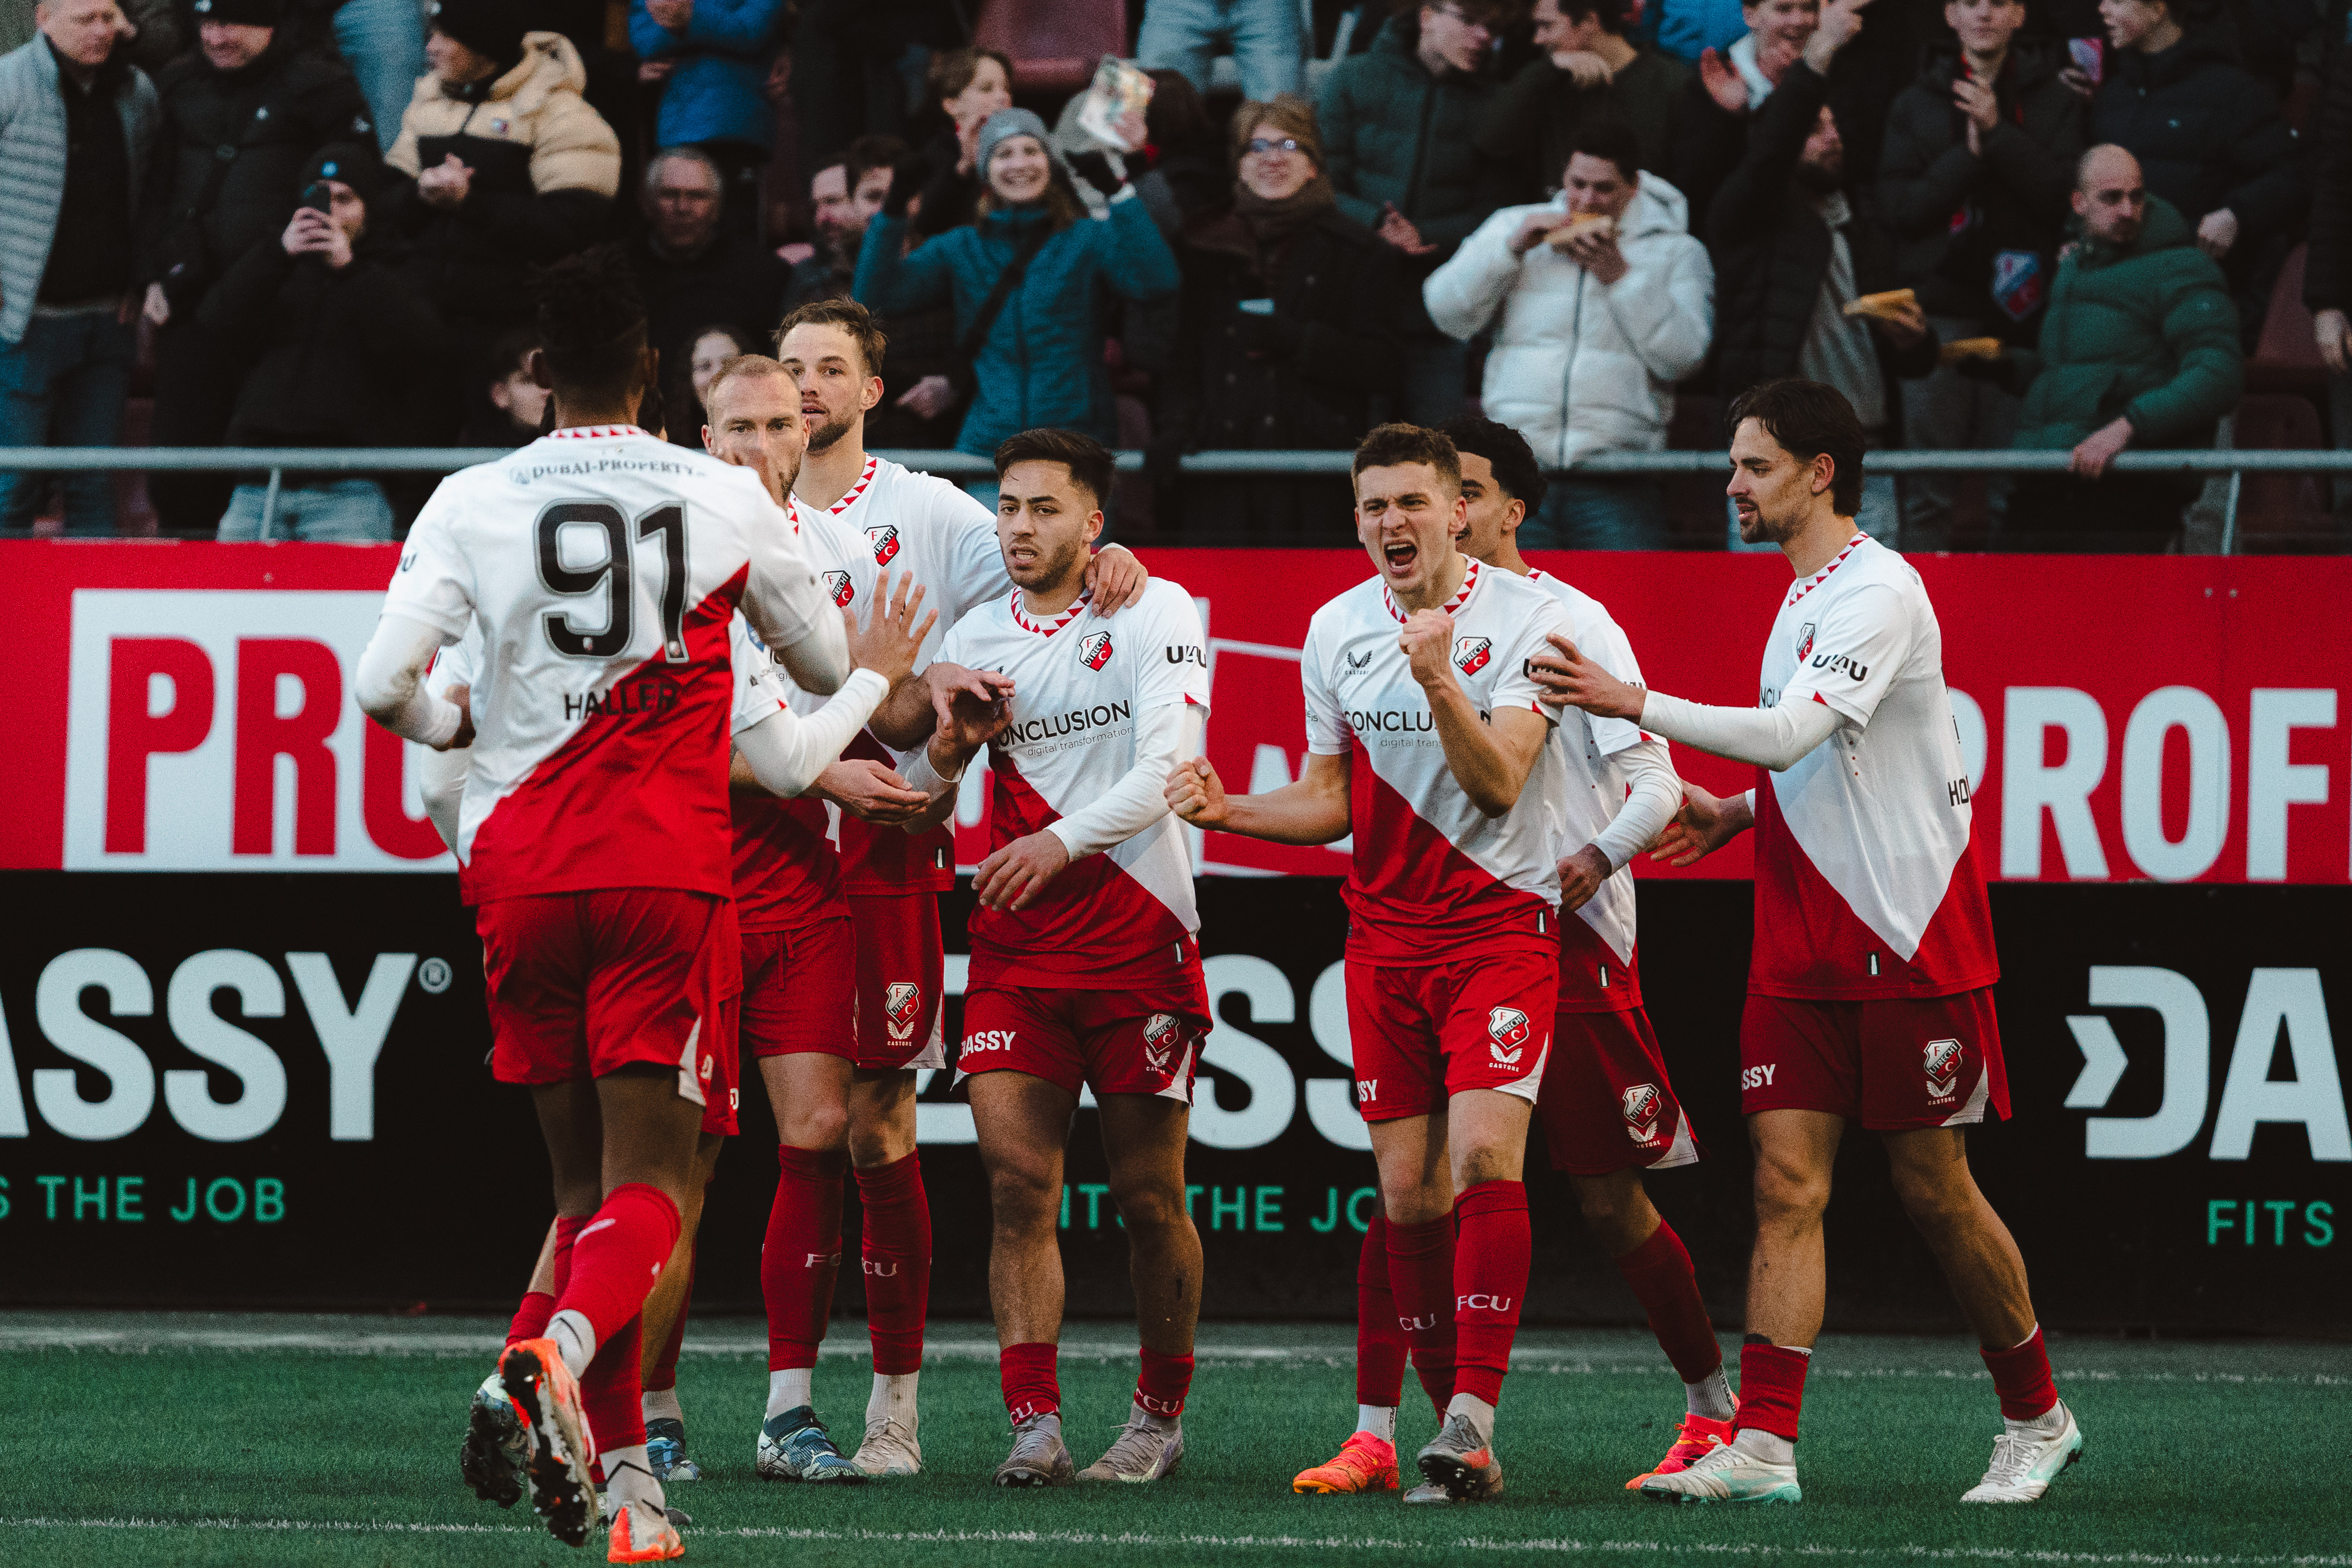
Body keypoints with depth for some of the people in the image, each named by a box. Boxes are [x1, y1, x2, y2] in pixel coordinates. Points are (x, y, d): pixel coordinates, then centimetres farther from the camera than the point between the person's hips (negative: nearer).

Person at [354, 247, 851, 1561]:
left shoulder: (473, 505, -1)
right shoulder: (728, 502, 1)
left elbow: (385, 685, -7)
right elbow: (828, 666, 15)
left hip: (522, 868, 2)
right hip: (671, 865, -2)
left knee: (584, 1174, 14)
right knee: (650, 1180, -5)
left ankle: (620, 1458, 11)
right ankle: (568, 1350, -35)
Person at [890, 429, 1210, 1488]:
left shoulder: (1155, 614, -1)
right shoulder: (975, 639, 12)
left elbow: (1168, 767, -13)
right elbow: (917, 801, 18)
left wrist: (1061, 840, -24)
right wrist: (944, 754, -5)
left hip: (1136, 933, -3)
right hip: (1015, 941, 3)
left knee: (1149, 1195, 2)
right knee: (1017, 1182, -9)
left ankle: (1162, 1416, 17)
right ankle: (1034, 1425, -11)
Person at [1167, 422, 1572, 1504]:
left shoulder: (1526, 618, -7)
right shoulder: (1335, 631, 7)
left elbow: (1497, 781, -16)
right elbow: (1332, 802, 14)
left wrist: (1439, 683, -30)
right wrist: (1228, 811, -3)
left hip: (1500, 923, -5)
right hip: (1384, 937, 5)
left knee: (1483, 1153, -21)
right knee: (1407, 1190, 0)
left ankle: (1472, 1413, -22)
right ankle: (1460, 1436, 8)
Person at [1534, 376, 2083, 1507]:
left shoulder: (1879, 592, -15)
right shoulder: (1804, 597, 14)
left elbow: (1792, 733, -28)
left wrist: (1636, 705, -29)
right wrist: (1740, 812, 11)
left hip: (1909, 940, -8)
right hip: (1803, 943, 8)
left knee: (1932, 1188, 2)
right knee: (1786, 1183, -4)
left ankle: (2036, 1417, 20)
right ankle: (1763, 1446, -11)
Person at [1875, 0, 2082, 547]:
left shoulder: (2057, 101, 7)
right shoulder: (1916, 103, 10)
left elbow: (2066, 194, -5)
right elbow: (1898, 208, 2)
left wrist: (1998, 133, -13)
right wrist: (1969, 154, -9)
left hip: (2022, 311, -1)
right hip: (1940, 304, 1)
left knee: (2016, 487, -2)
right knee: (1928, 487, -2)